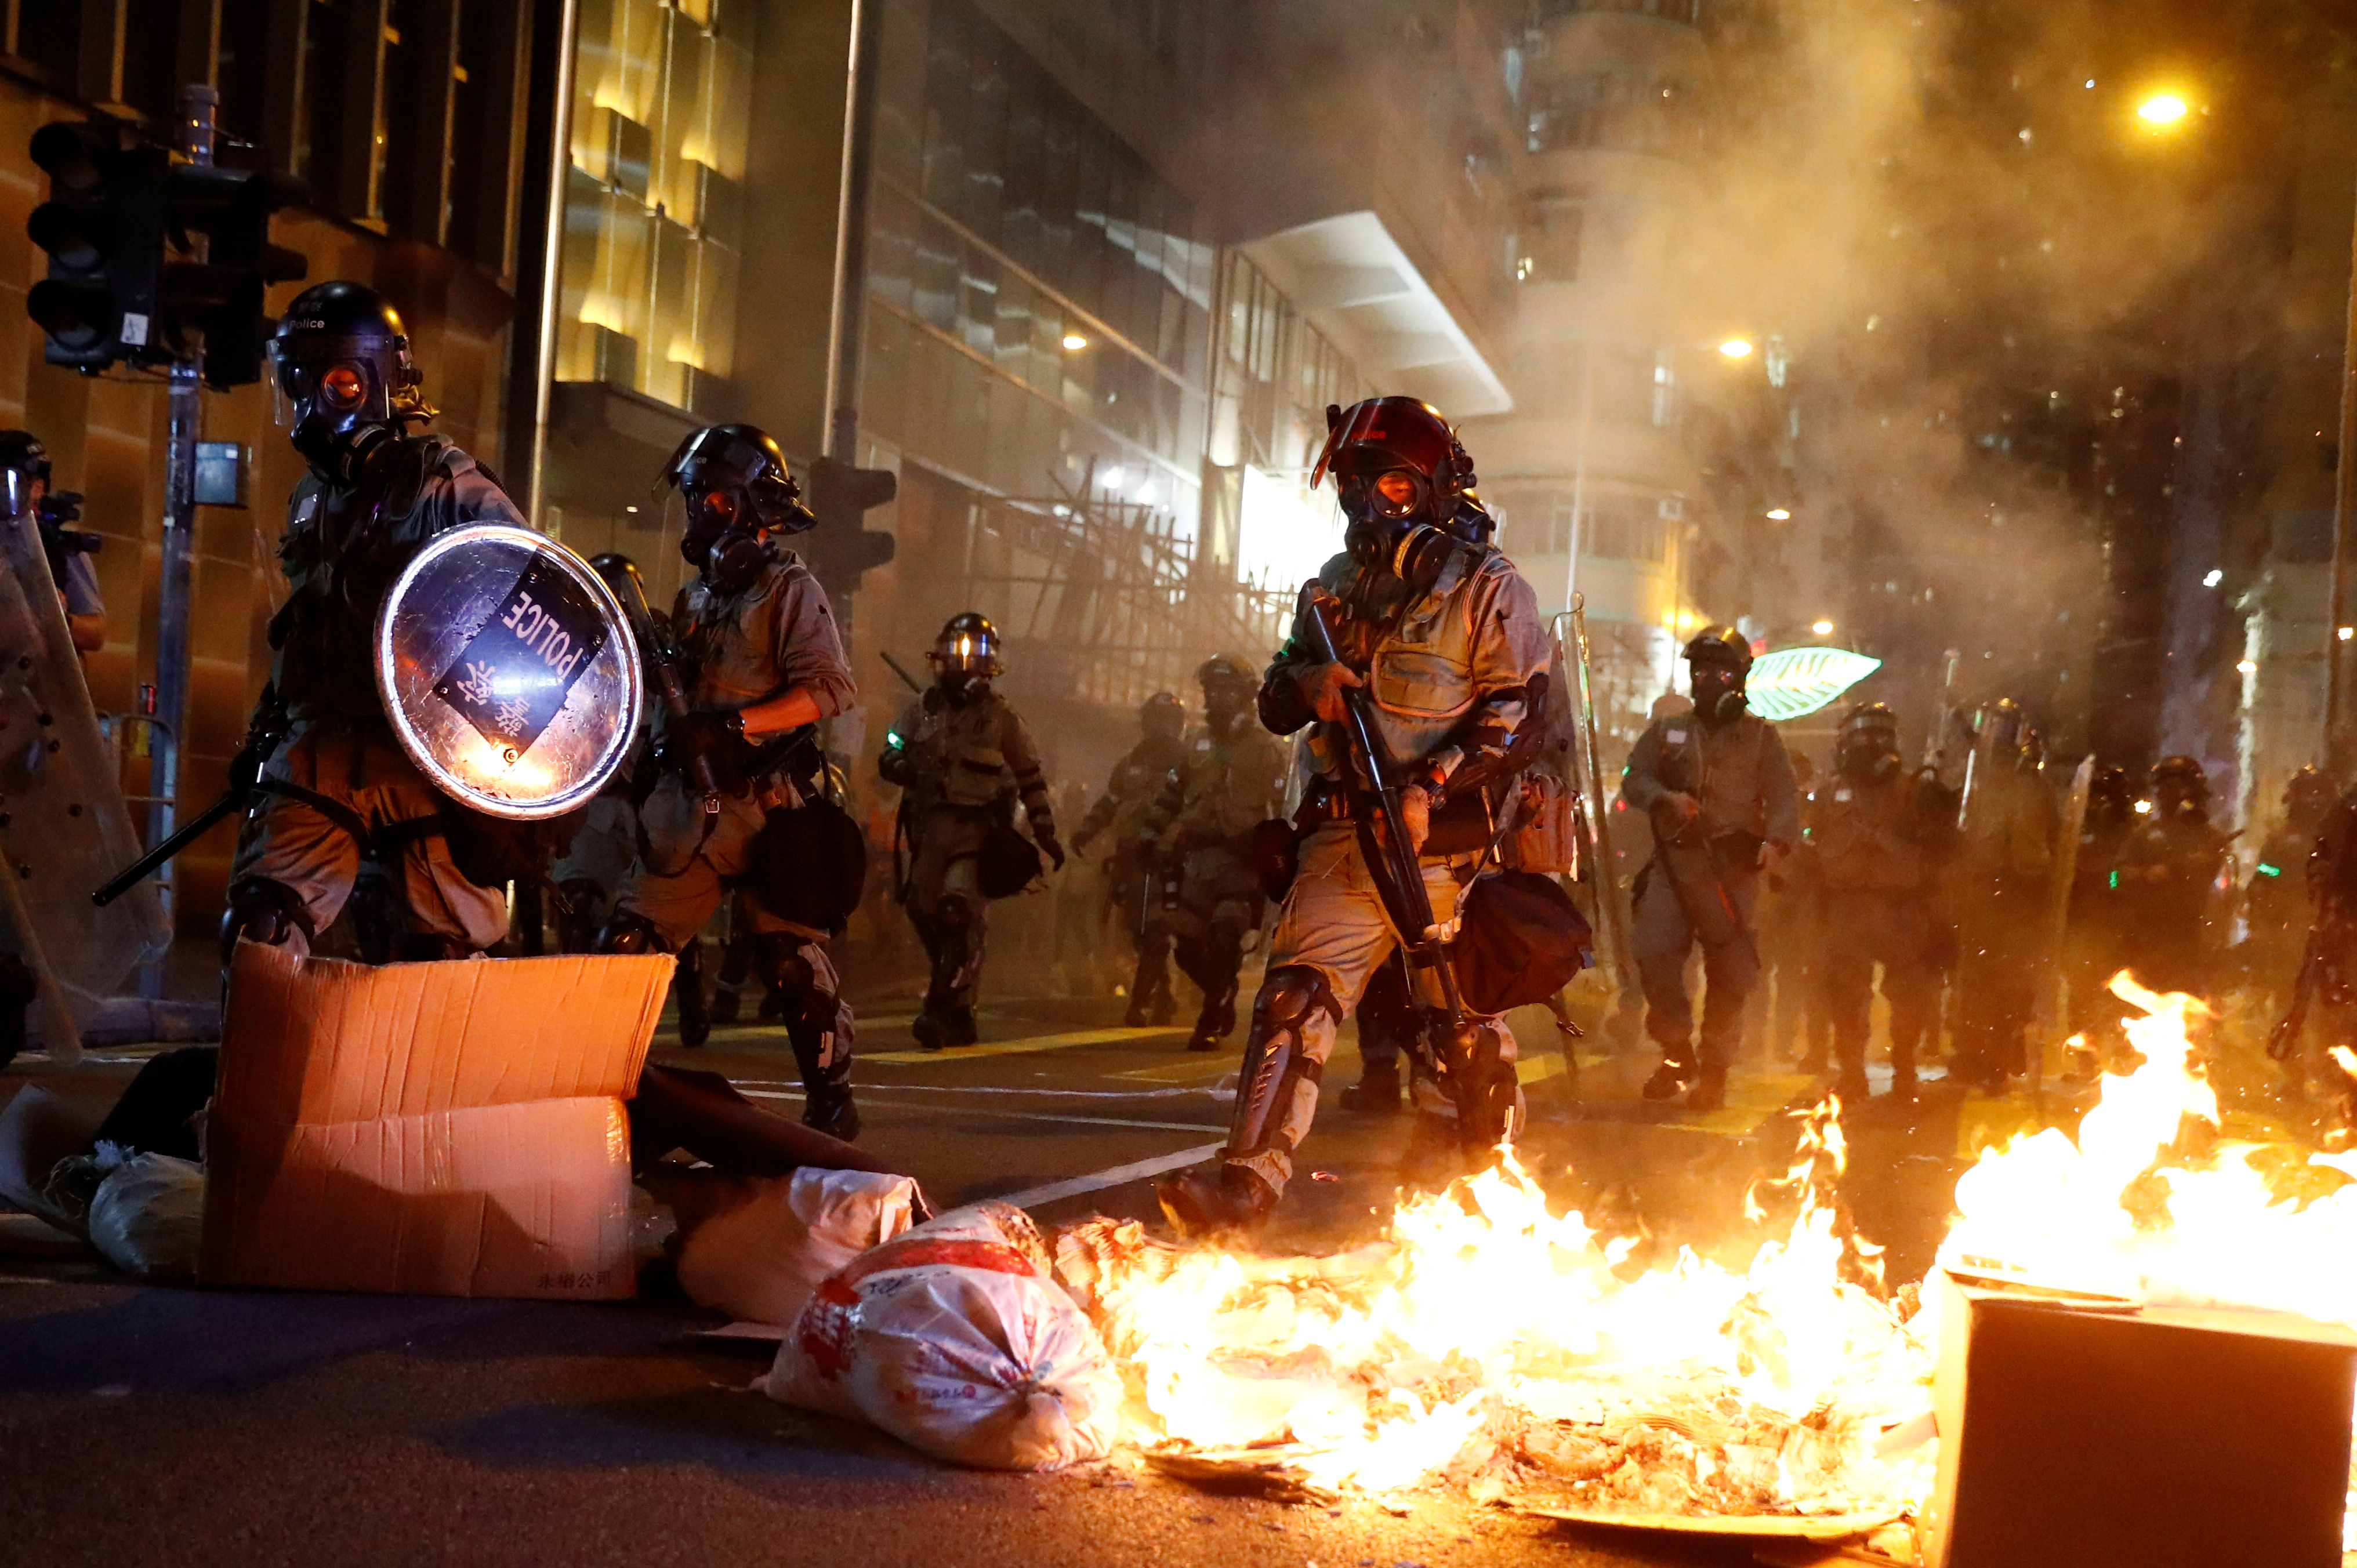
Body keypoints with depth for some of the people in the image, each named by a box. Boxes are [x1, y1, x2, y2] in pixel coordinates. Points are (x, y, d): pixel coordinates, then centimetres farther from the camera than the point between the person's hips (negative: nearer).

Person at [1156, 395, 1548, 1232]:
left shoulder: (1484, 587, 0)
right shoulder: (1334, 586, 18)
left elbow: (1520, 708, -8)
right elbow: (1274, 699, 20)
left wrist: (1433, 787, -18)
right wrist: (1309, 685, -4)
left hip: (1443, 841, -4)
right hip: (1345, 837, 4)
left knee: (1464, 1017, 6)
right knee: (1294, 997, -10)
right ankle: (1251, 1174, -15)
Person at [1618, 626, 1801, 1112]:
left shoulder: (1760, 736, 13)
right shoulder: (1666, 733, 20)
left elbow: (1784, 795, 3)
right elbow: (1634, 780, 9)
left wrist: (1777, 840, -17)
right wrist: (1666, 799, -13)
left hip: (1733, 865, -2)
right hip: (1674, 859, 2)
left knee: (1730, 970, -3)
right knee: (1652, 953, -13)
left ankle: (1714, 1071, 9)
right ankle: (1677, 1053, 5)